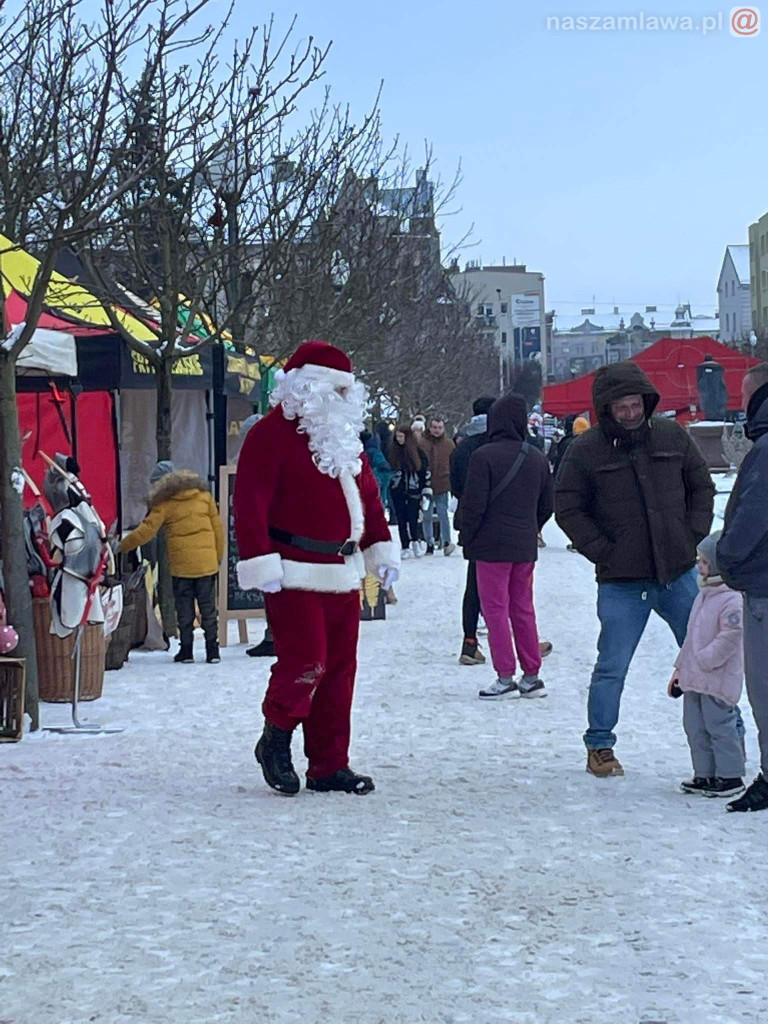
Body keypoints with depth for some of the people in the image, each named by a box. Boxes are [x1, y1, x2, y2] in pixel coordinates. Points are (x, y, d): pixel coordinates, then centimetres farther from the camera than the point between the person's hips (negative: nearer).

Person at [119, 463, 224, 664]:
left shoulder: (164, 503, -4)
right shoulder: (203, 495, 6)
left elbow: (146, 531, -7)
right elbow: (217, 527, 8)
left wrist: (121, 546, 3)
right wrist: (218, 556, 16)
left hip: (181, 565, -3)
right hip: (207, 563, 3)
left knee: (184, 610, 8)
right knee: (208, 608, 8)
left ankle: (186, 651, 9)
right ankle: (212, 651, 6)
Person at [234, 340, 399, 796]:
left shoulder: (345, 438, 16)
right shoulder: (272, 435, -10)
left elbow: (369, 497, 23)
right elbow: (251, 503, -16)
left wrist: (381, 549, 17)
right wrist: (262, 564, -21)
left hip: (342, 573, 8)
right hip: (295, 575, -8)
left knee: (340, 668, 8)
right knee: (306, 661, -13)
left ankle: (330, 764, 15)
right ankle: (276, 740, 11)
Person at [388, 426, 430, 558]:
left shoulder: (417, 452, 0)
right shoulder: (392, 451, 4)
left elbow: (425, 471, 5)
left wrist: (426, 491, 2)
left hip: (413, 491, -2)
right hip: (398, 491, 2)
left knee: (413, 518, -7)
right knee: (401, 520, 3)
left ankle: (414, 541, 16)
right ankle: (405, 547, 10)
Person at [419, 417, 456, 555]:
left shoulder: (449, 444, 4)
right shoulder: (422, 443, 1)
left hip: (442, 487, -1)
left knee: (443, 515, -7)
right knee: (427, 517, 8)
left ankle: (446, 543, -4)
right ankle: (429, 544, 18)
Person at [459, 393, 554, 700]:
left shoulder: (484, 456, -13)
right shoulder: (537, 458, 7)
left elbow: (473, 504, -14)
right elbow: (547, 505, 12)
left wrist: (467, 540, -2)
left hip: (492, 545, -6)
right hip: (525, 547, 6)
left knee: (495, 608, 0)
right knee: (523, 608, 13)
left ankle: (506, 677, -2)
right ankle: (531, 677, 15)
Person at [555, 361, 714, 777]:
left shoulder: (673, 437, 3)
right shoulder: (585, 451, -6)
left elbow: (701, 486, 14)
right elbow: (567, 508, -1)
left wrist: (695, 536, 4)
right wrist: (602, 552, -7)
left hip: (680, 575, 3)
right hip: (622, 583, -3)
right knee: (612, 668, 2)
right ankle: (600, 747, 18)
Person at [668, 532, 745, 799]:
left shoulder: (732, 600, -17)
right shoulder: (704, 596, 13)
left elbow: (729, 637, -22)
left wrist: (702, 661, -20)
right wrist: (680, 669, 19)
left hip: (718, 679, -9)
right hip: (694, 677, 9)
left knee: (718, 725, -3)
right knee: (695, 727, 12)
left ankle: (730, 776, 7)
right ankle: (705, 774, 22)